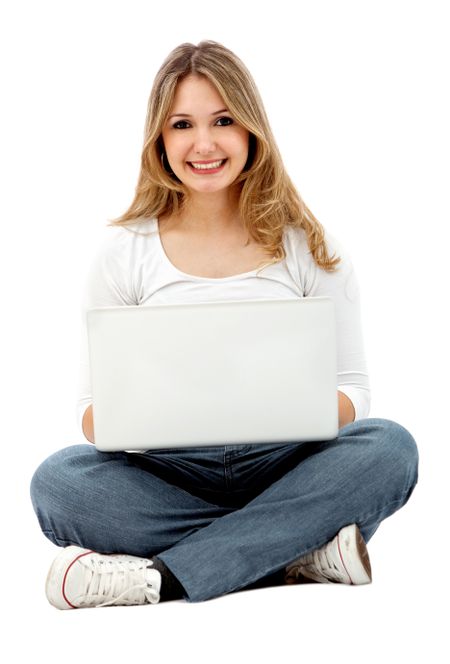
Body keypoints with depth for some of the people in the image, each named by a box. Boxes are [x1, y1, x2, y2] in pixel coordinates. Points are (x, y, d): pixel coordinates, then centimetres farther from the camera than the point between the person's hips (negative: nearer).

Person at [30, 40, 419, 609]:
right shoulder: (123, 253, 4)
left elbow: (353, 390, 3)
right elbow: (91, 407, 3)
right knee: (57, 481, -28)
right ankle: (302, 553, -25)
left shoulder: (308, 247, 4)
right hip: (168, 477, 0)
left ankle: (164, 578, -28)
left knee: (389, 447, -28)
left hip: (284, 470, 1)